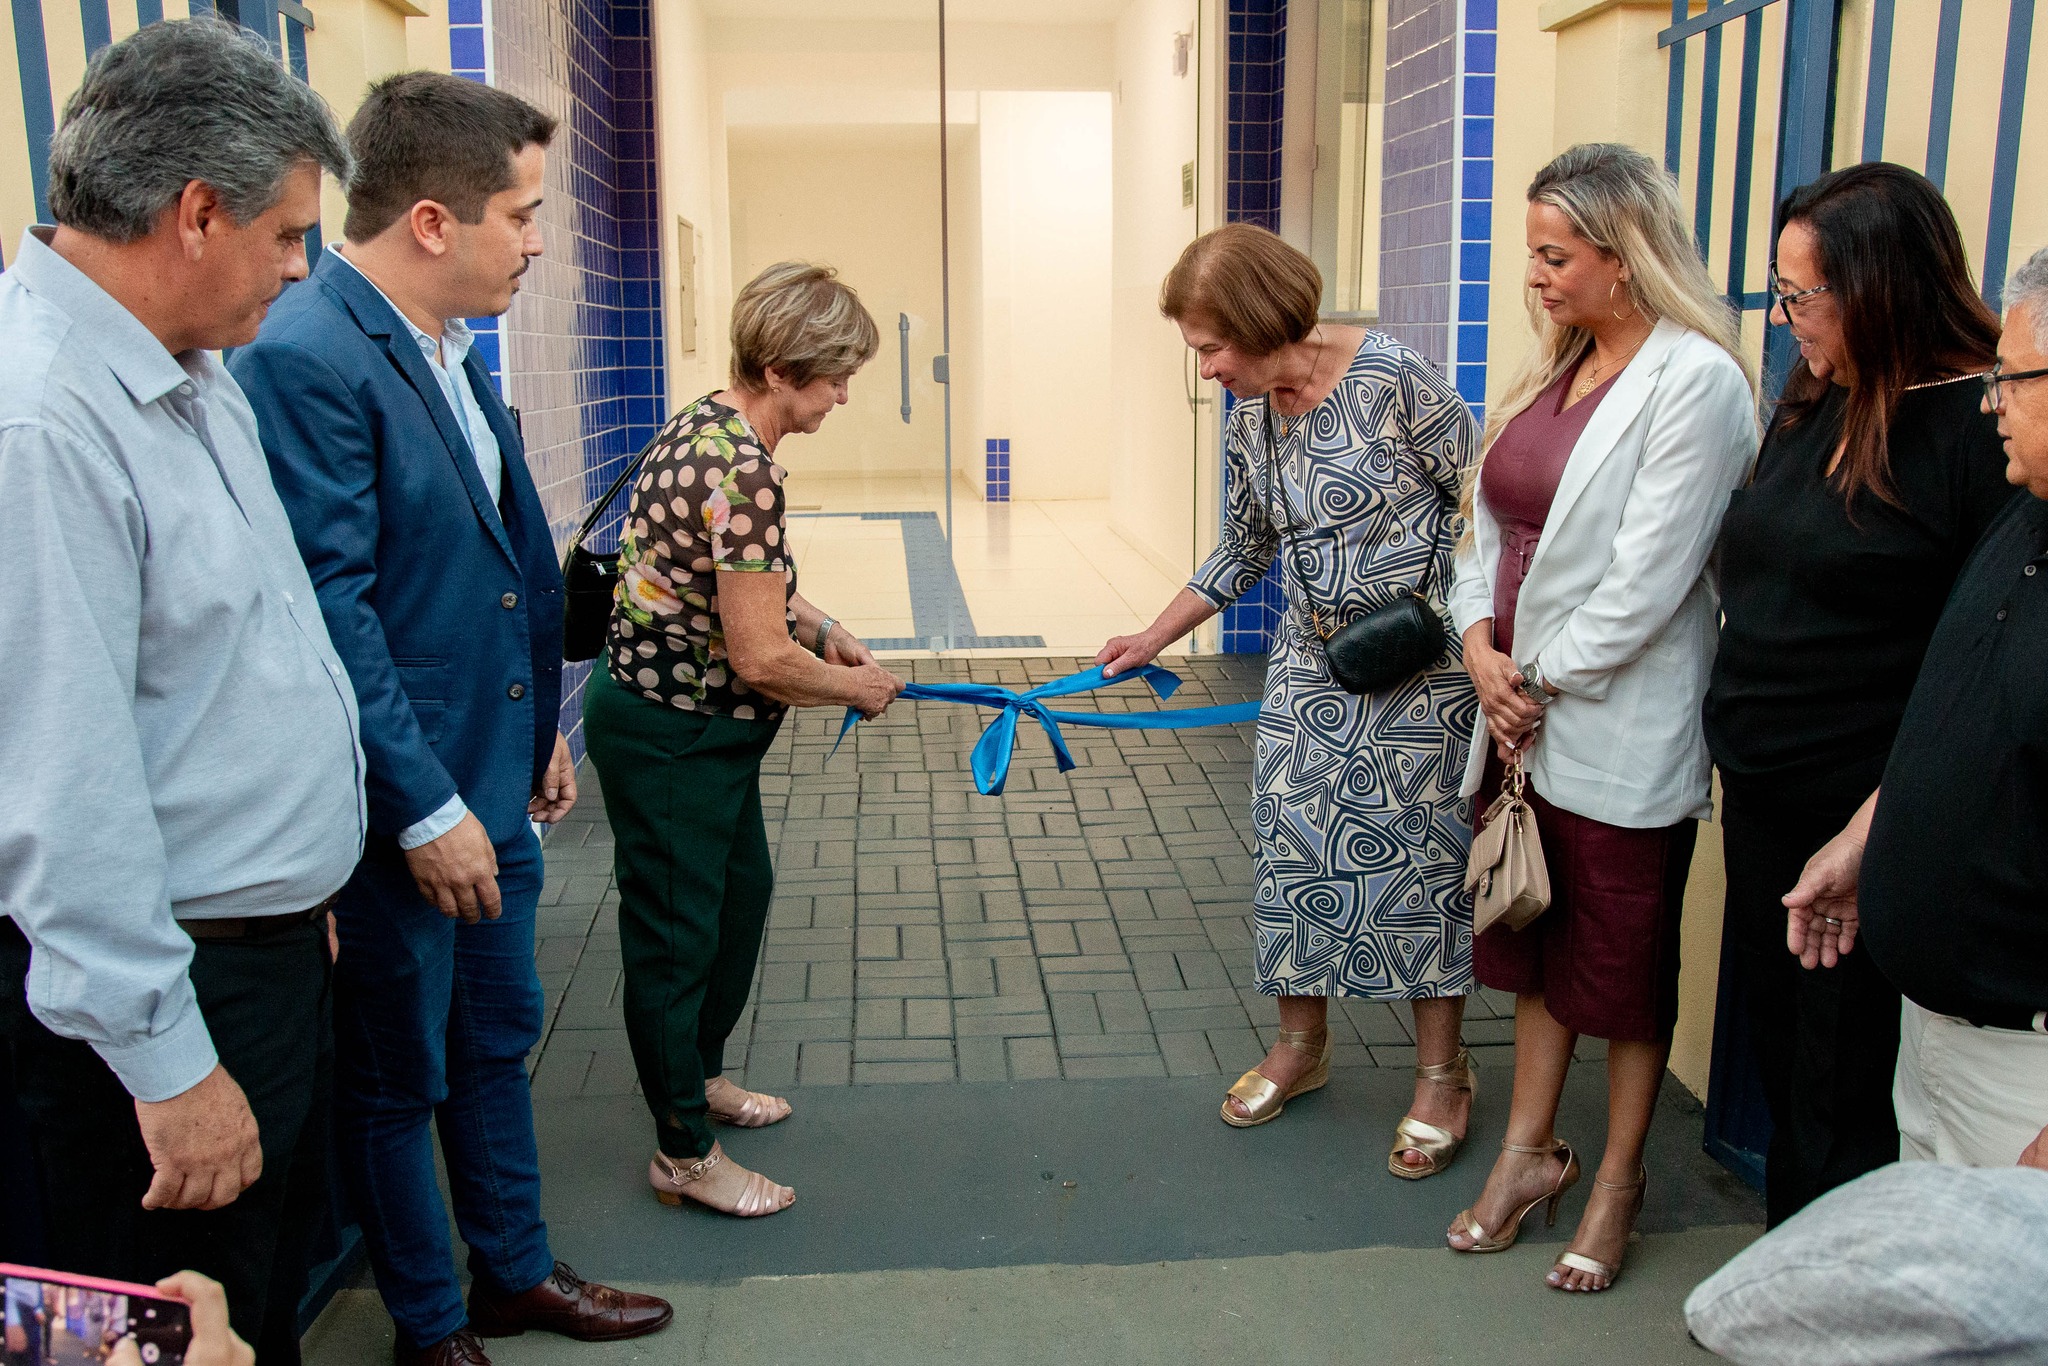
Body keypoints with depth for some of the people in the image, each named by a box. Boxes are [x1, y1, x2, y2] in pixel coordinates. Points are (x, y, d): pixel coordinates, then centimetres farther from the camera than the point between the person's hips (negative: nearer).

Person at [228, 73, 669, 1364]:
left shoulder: (454, 350, 8)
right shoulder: (306, 360, -21)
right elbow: (331, 611, -23)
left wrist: (542, 728, 16)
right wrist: (425, 807, -20)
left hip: (490, 784, 9)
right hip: (401, 812, -8)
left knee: (497, 1041, 22)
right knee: (400, 1080, 12)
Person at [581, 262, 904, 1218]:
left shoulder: (710, 426, 4)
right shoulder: (745, 469, -28)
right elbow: (762, 659, -27)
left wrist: (820, 629, 11)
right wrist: (854, 688, -10)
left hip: (700, 726, 11)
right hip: (668, 736, -11)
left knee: (743, 891, 24)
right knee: (676, 933, 4)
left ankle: (699, 1075, 44)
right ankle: (683, 1155, 21)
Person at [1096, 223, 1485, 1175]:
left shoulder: (1391, 378, -19)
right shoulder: (1248, 420, 2)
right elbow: (1242, 554, 14)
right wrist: (1152, 640, 16)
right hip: (1310, 660, 6)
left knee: (1419, 850, 1)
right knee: (1292, 840, 8)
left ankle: (1441, 1073, 19)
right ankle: (1301, 1045, 28)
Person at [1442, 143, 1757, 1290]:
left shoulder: (1695, 379, -15)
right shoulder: (1557, 366, 11)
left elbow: (1647, 582, -19)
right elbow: (1494, 519, 11)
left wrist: (1543, 677, -11)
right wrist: (1482, 644, -3)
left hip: (1621, 732, -7)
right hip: (1527, 716, 8)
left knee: (1624, 959, 9)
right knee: (1536, 938, 17)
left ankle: (1619, 1180, 28)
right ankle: (1532, 1151, 34)